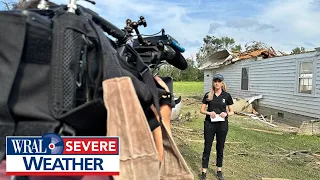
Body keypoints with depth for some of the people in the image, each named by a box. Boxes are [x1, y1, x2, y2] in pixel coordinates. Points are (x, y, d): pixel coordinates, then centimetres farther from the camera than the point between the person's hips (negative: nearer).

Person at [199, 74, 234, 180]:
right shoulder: (208, 95, 1)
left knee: (220, 147, 11)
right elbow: (202, 110, 4)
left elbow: (232, 111, 5)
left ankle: (219, 171, 26)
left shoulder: (227, 96, 0)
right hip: (209, 124, 0)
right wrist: (209, 113, -15)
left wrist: (226, 113, -16)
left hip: (222, 124, 0)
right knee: (207, 147, 3)